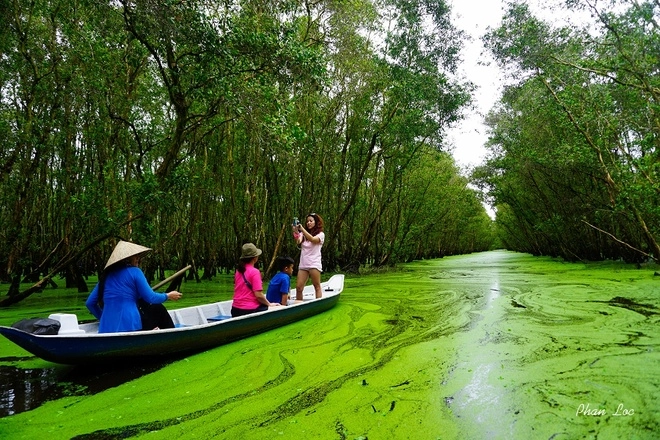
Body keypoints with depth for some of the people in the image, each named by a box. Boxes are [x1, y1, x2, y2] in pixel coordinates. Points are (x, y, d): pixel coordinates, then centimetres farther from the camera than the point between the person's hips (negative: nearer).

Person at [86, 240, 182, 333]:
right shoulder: (134, 272, -2)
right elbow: (150, 298, -4)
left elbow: (89, 303, 16)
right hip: (129, 327, -6)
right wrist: (168, 296, 13)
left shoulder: (106, 275, 15)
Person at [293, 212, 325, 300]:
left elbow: (313, 239, -19)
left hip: (314, 264, -4)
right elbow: (298, 242, -6)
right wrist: (296, 231, -26)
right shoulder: (303, 234, 15)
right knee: (298, 287, 0)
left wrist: (302, 229, -27)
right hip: (303, 264, 4)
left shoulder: (320, 234, 3)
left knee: (317, 287, -1)